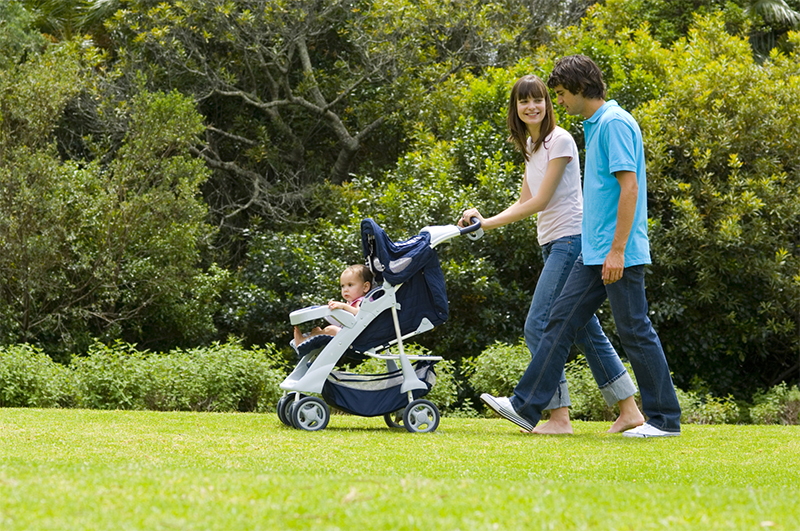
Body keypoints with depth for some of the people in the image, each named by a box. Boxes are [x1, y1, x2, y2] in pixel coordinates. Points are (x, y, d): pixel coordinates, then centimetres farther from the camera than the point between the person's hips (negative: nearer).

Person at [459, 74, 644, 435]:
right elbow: (525, 203, 16)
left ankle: (559, 417, -12)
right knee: (585, 330, 9)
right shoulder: (530, 146, 16)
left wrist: (489, 223, -12)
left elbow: (540, 201, -14)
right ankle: (629, 410, 13)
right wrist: (483, 221, 1)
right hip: (552, 243, 9)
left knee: (538, 326, -13)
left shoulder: (559, 140, -11)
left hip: (571, 240, -9)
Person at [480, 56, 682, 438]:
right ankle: (526, 406, 9)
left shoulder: (615, 124, -14)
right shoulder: (594, 126, 16)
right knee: (561, 321, 7)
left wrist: (617, 250, -23)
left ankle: (665, 419, 6)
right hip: (593, 254, 10)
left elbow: (629, 187, -21)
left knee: (635, 332, -3)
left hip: (619, 254, -10)